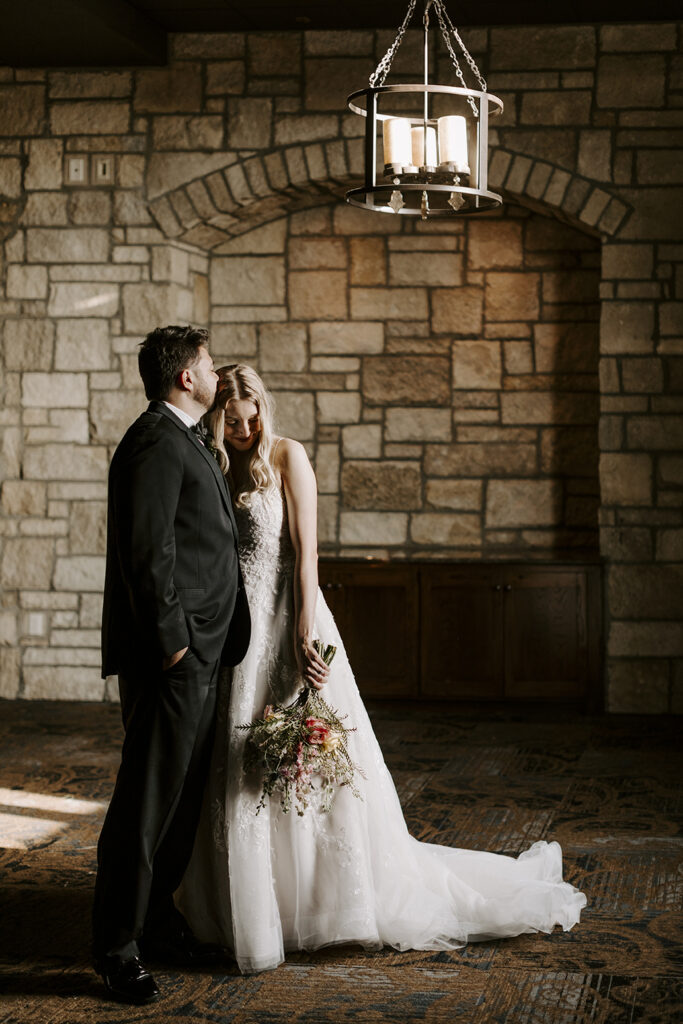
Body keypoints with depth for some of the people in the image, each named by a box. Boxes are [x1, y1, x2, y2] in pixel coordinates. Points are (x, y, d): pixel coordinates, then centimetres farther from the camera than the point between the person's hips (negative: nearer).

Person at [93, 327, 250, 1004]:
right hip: (169, 657, -10)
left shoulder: (182, 441, 20)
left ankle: (156, 921, 26)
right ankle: (117, 947, 2)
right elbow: (146, 550, -20)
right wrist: (171, 639, -19)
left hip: (196, 655, 10)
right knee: (147, 800, -6)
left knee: (183, 795, 15)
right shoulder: (155, 442, -13)